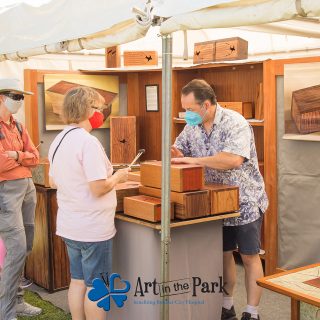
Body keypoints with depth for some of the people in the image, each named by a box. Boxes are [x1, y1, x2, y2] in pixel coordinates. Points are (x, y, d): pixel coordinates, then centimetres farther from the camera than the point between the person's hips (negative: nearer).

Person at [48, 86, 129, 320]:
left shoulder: (59, 141, 7)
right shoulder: (88, 142, -21)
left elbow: (53, 181, 16)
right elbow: (99, 188, -24)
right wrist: (117, 177, -7)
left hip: (68, 226, 8)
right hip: (93, 228, -8)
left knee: (78, 281, 17)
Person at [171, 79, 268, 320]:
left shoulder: (235, 124, -22)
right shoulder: (193, 126, 0)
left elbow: (233, 160, -37)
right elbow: (179, 150, 14)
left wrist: (194, 160, -32)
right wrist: (175, 154, -12)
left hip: (245, 202, -6)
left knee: (249, 257, 5)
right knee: (223, 254, 15)